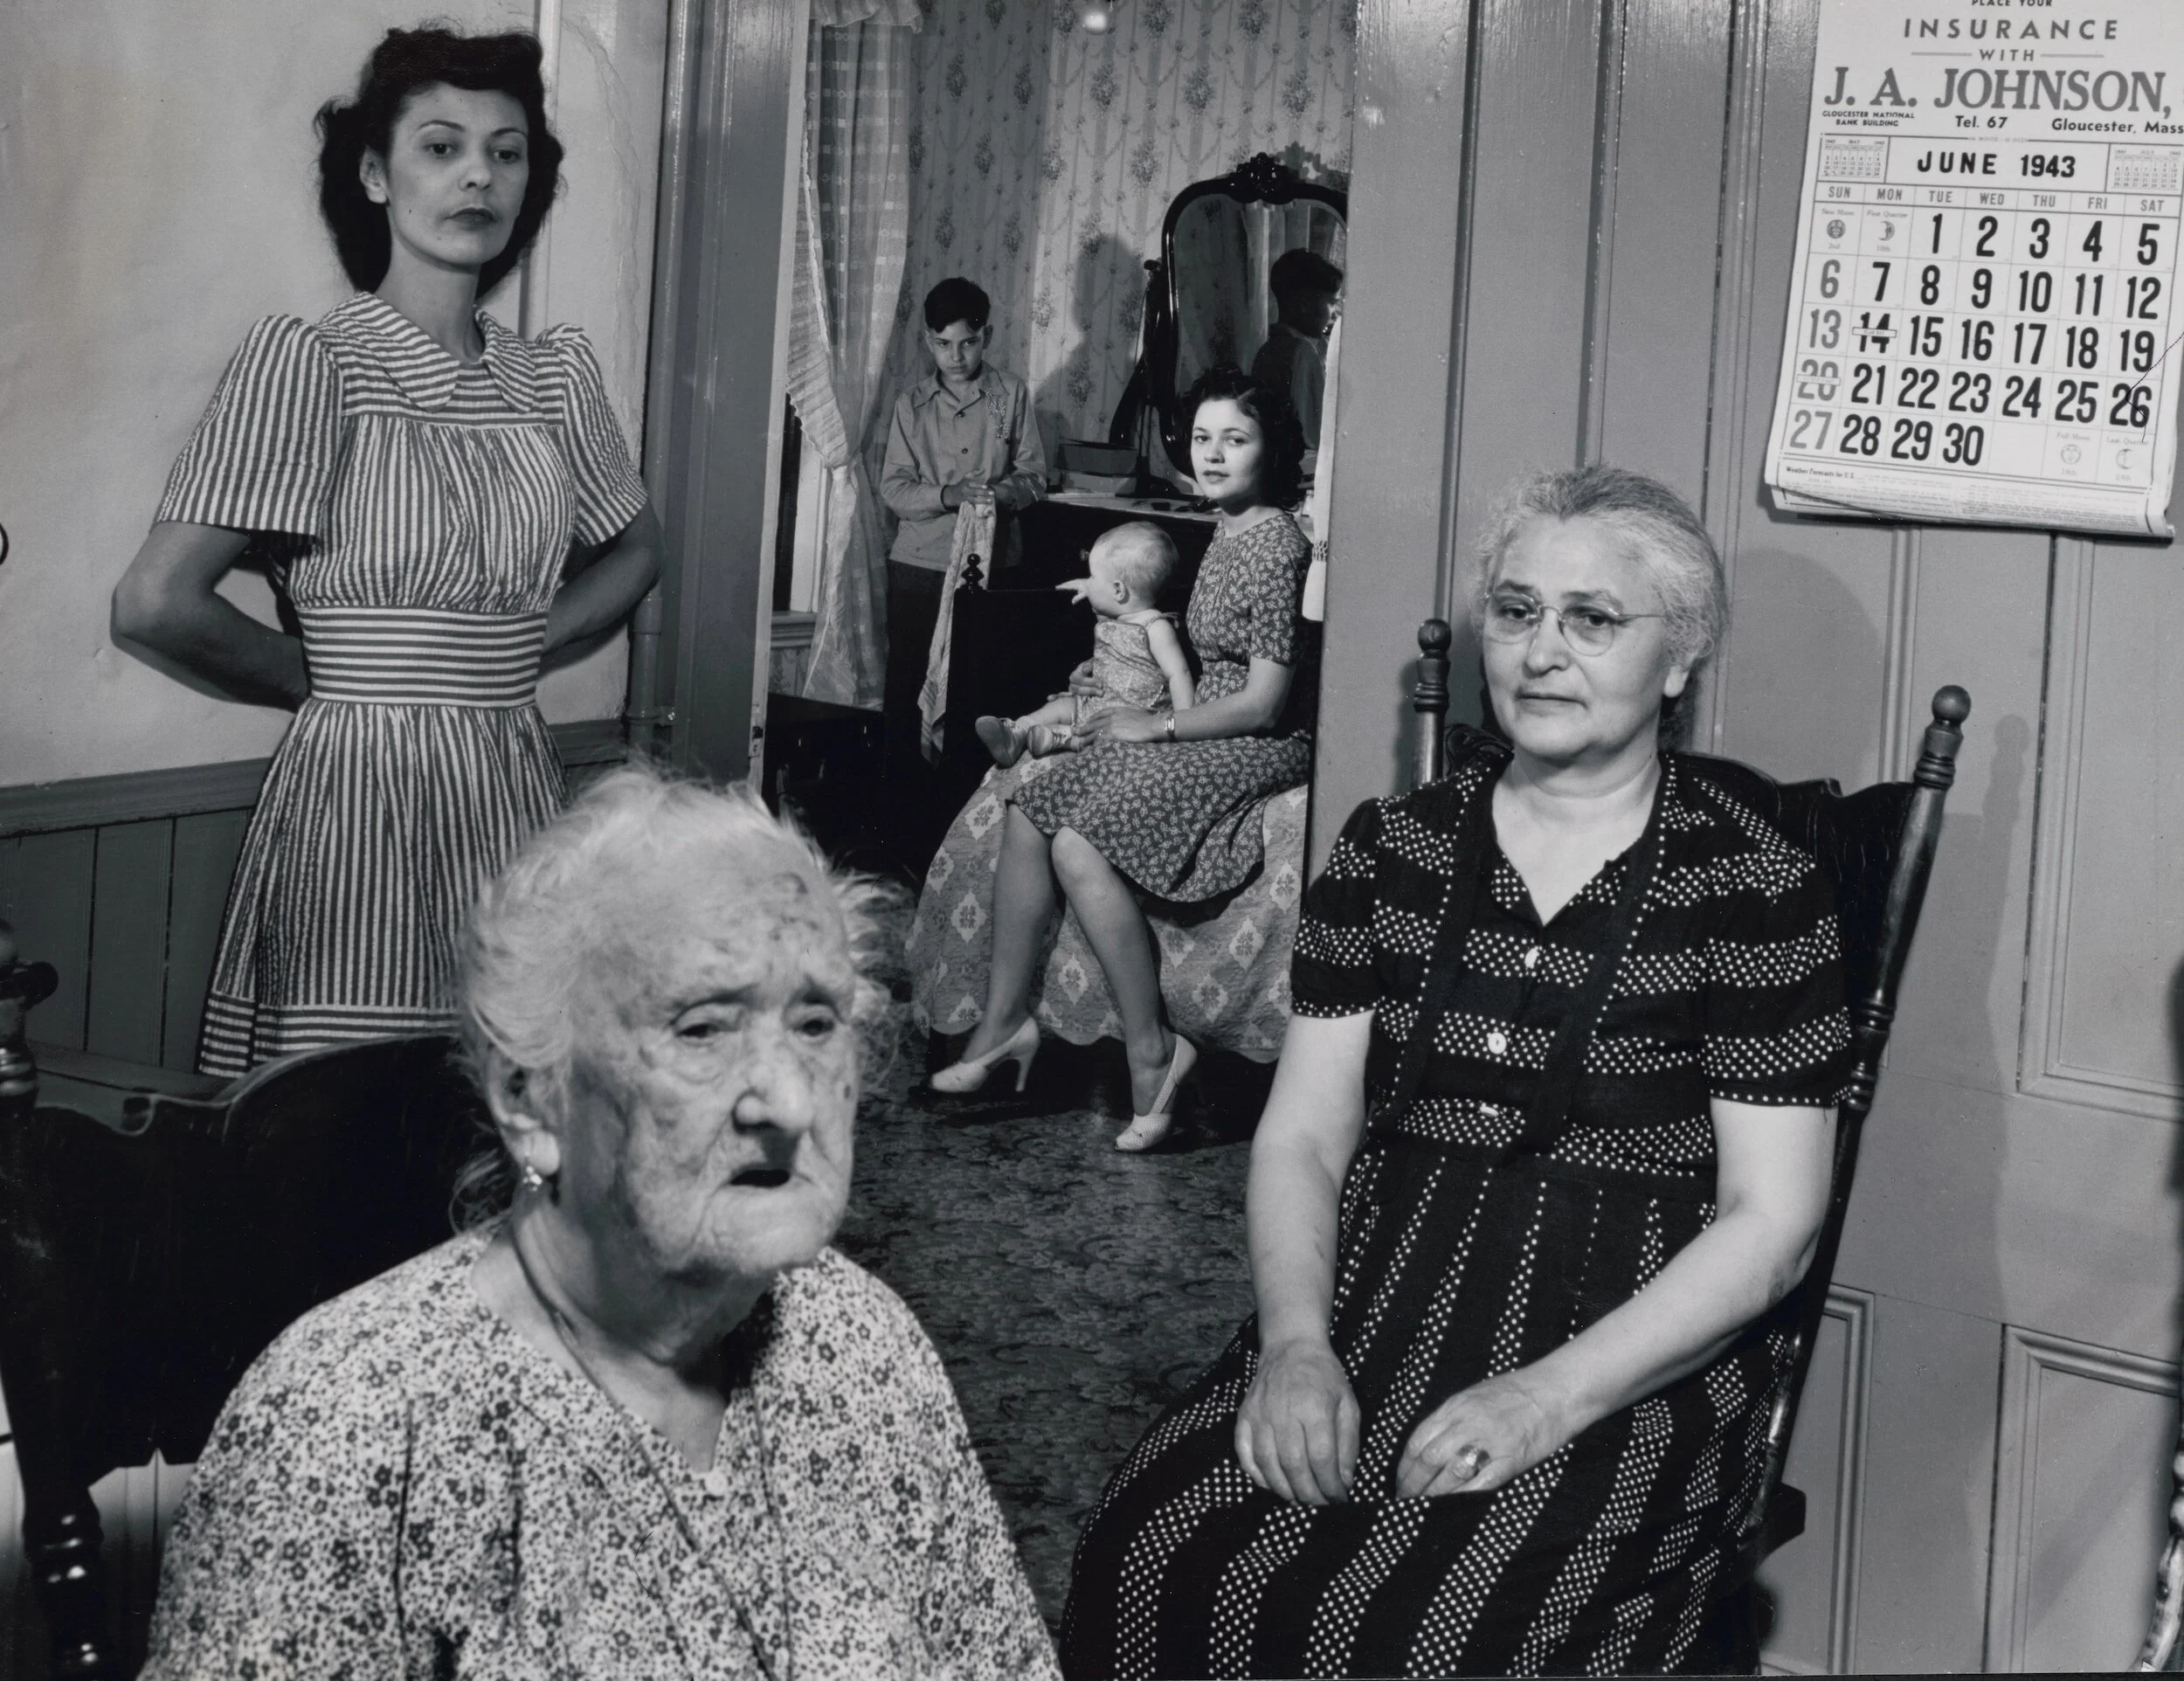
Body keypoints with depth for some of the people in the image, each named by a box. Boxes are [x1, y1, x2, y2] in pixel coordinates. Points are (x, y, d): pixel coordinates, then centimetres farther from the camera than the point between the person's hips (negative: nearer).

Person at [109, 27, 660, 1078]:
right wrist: (326, 677, 0)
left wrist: (518, 650, 8)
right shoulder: (304, 360, -7)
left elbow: (635, 551, 25)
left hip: (519, 797, 5)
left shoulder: (557, 374, 8)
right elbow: (156, 604, -13)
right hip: (358, 802, -5)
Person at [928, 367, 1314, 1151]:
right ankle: (1004, 1018, -3)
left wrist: (1158, 726, -9)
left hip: (1262, 750, -9)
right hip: (1213, 738, 10)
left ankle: (1151, 1048, -18)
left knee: (1080, 845, -25)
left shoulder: (1275, 545, -16)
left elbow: (1265, 702, -18)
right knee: (1028, 812, -5)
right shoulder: (1227, 536, 14)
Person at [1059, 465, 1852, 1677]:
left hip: (1633, 1364, -3)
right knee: (1150, 1557, -22)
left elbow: (1770, 1224, -5)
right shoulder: (1392, 851, 10)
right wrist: (1296, 1340, -10)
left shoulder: (1758, 893, -2)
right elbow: (1301, 1137, 9)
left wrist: (1551, 1397, -16)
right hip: (1376, 1317, 4)